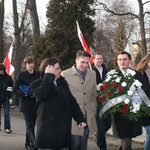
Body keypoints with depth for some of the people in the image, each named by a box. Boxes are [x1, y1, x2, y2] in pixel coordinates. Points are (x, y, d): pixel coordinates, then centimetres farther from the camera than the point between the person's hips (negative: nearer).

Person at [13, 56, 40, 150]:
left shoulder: (38, 74, 8)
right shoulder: (21, 75, -2)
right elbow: (15, 90, -5)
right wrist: (26, 94, -15)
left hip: (36, 104, 4)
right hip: (26, 104, -4)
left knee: (32, 125, 11)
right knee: (30, 125, -11)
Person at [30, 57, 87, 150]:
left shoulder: (62, 82, 13)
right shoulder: (37, 84, -3)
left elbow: (72, 101, 15)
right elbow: (41, 94, -26)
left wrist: (80, 119, 7)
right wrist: (48, 76, -17)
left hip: (64, 129, 5)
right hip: (48, 130, -5)